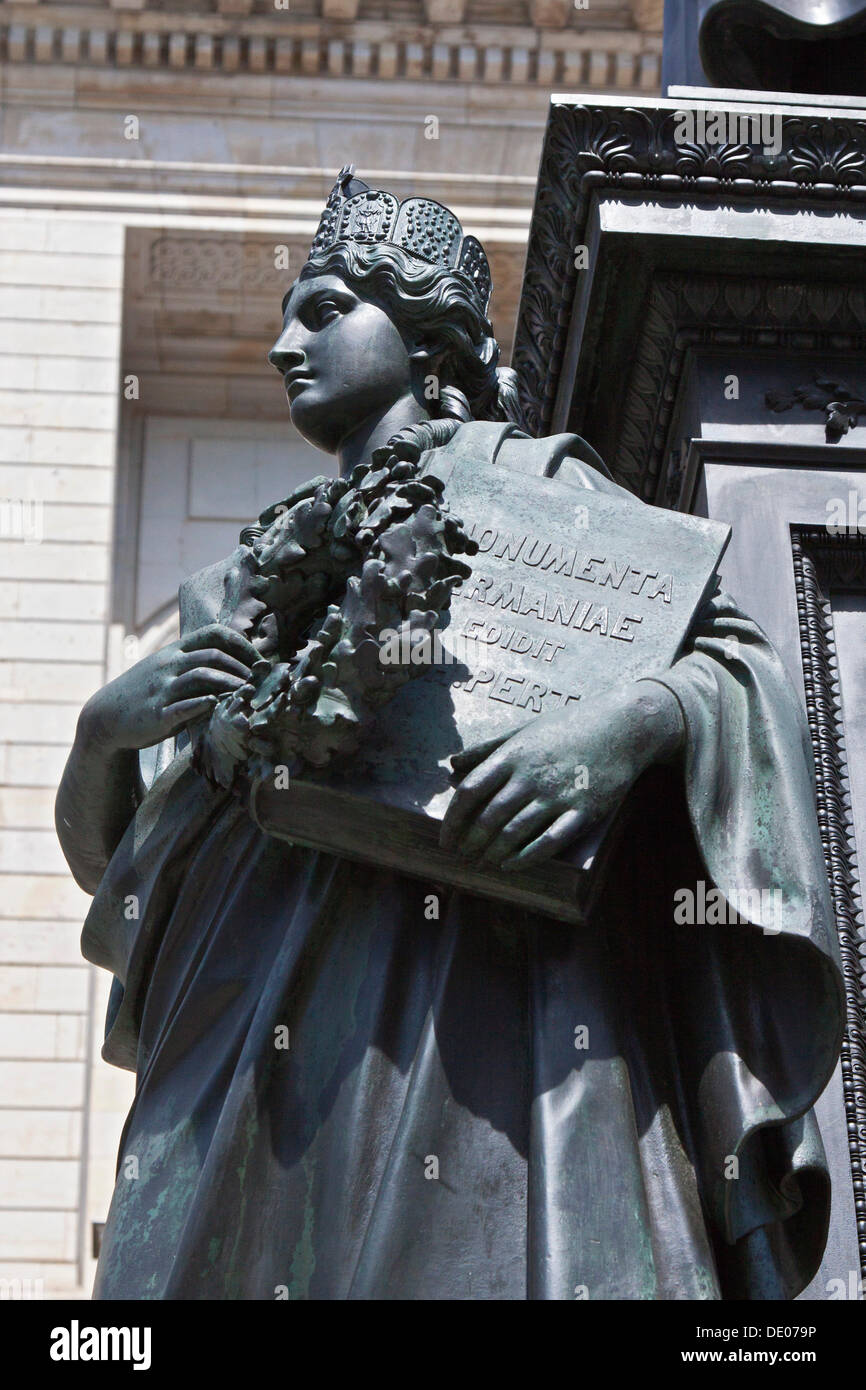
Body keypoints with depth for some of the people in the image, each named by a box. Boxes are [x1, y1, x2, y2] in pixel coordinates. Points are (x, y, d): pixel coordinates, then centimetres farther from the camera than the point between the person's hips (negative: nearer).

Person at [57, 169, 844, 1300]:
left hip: (486, 969, -4)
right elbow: (105, 851, 24)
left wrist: (631, 722, -16)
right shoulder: (258, 564, 26)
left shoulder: (538, 480, 14)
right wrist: (109, 719, 1)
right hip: (265, 985, 4)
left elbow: (745, 659, 5)